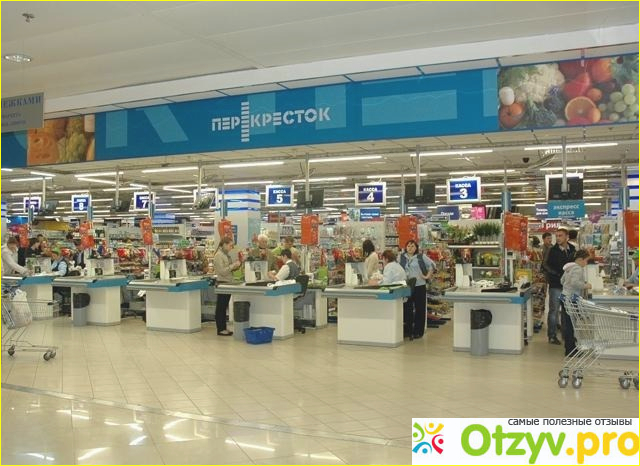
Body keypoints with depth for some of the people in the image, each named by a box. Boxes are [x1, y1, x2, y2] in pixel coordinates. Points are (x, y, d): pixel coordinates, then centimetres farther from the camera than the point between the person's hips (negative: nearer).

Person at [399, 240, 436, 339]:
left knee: (420, 309, 1)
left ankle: (418, 331, 9)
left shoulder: (421, 257, 2)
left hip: (419, 286, -2)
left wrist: (428, 276, 0)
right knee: (407, 309, 6)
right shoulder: (401, 257, 8)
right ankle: (408, 330, 16)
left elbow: (432, 265, 6)